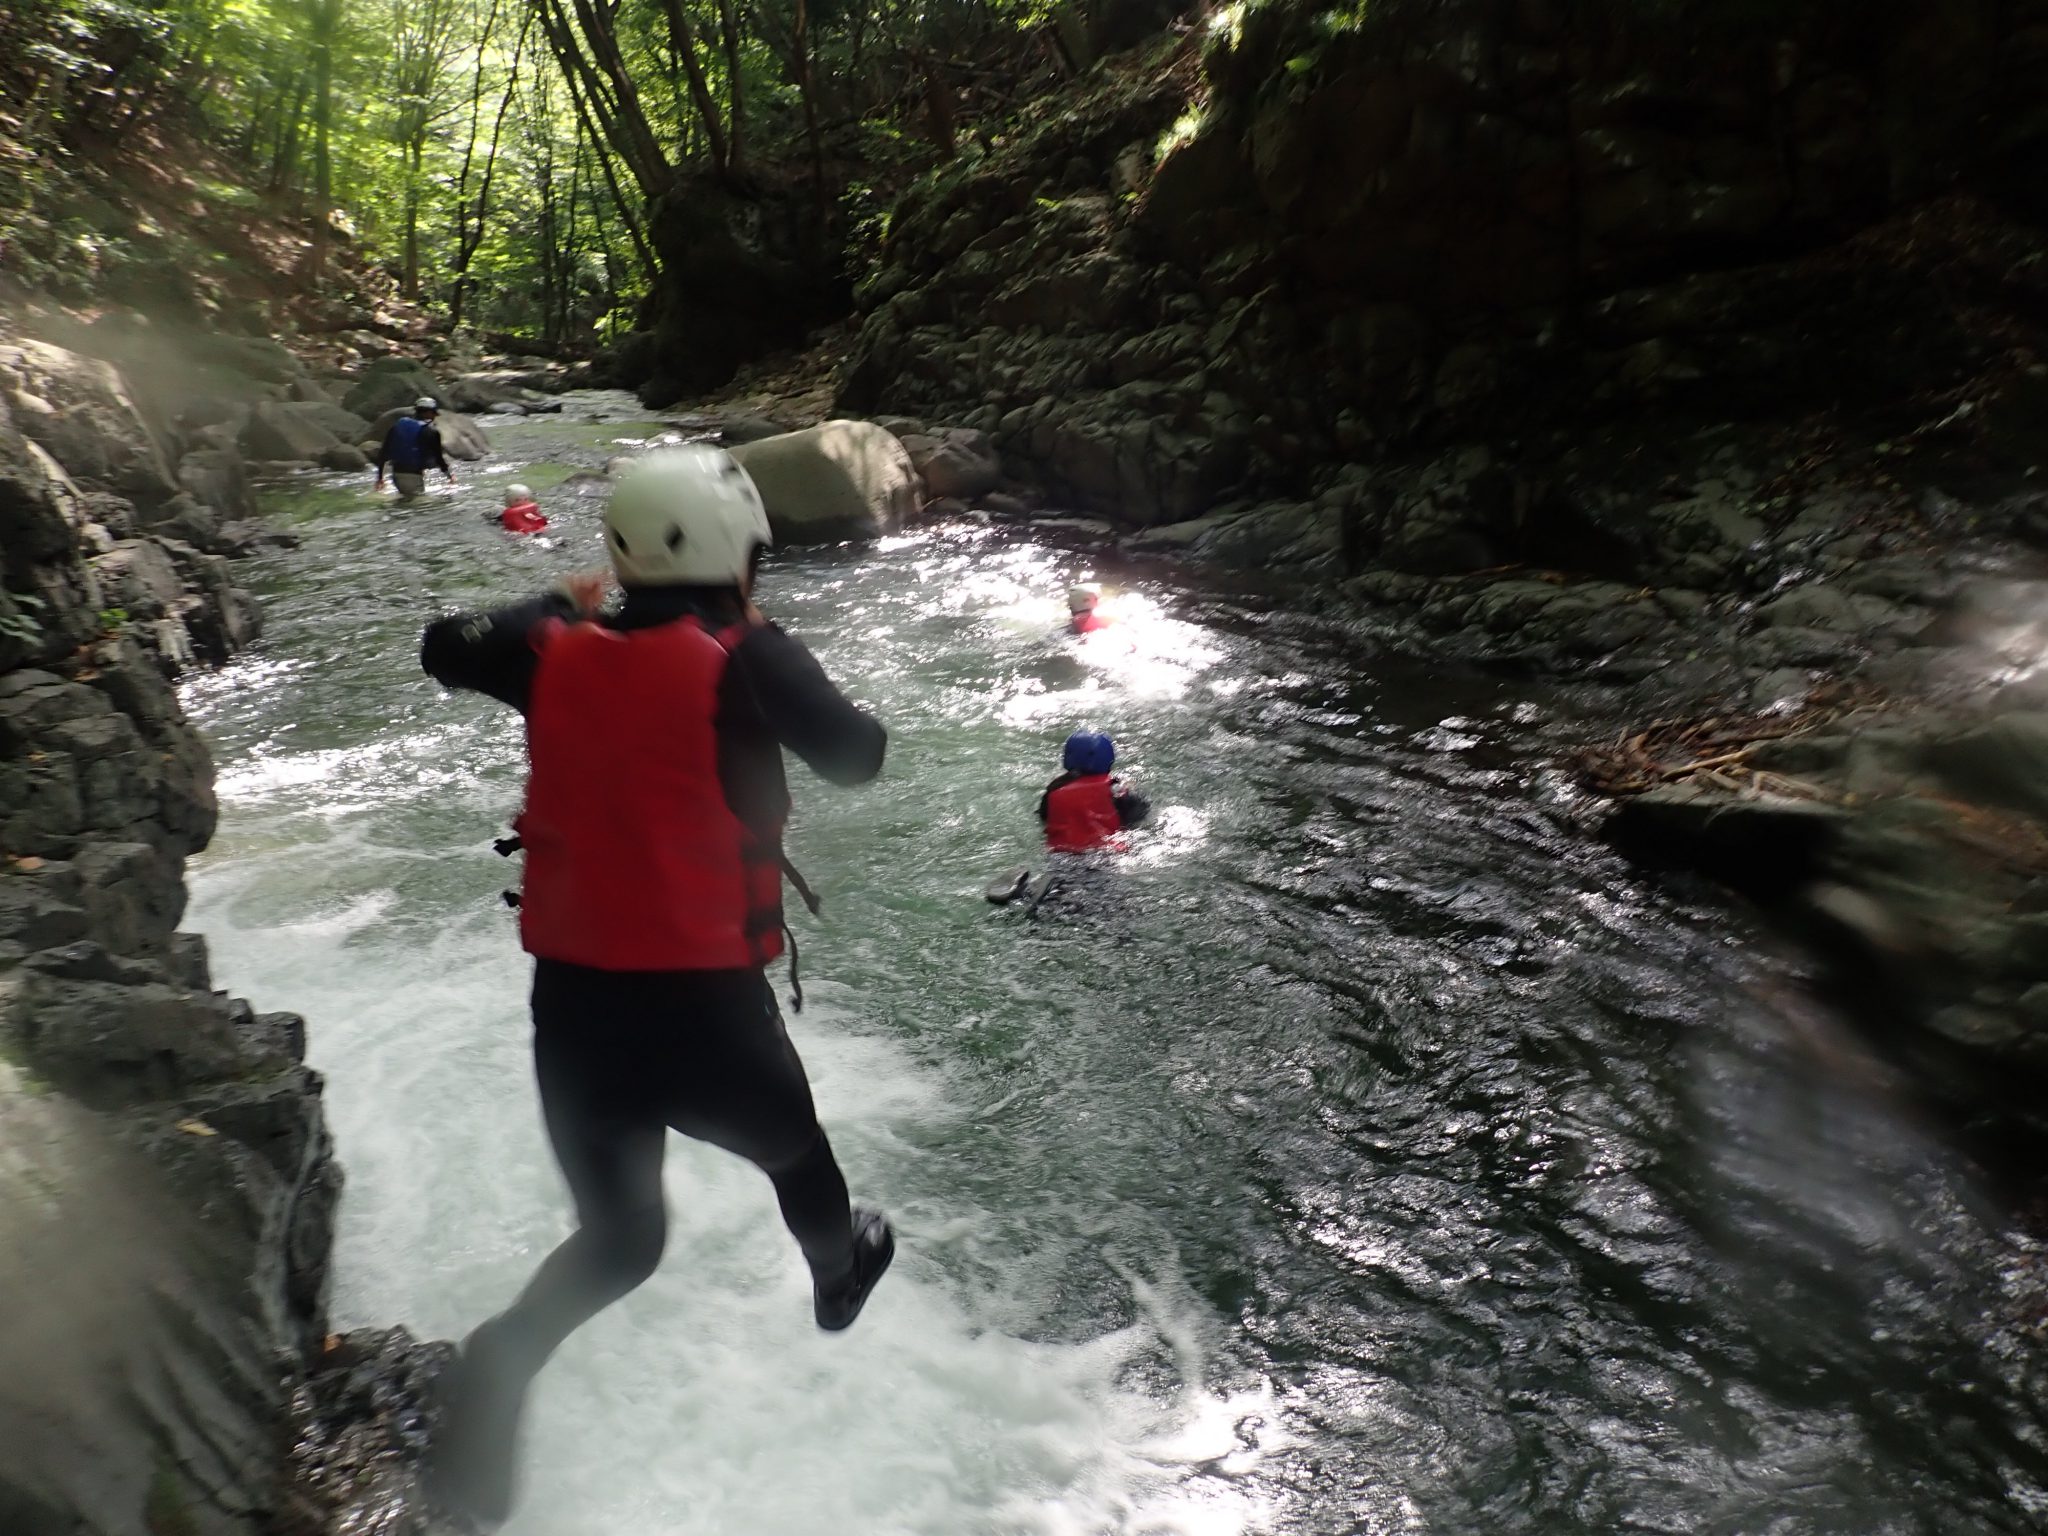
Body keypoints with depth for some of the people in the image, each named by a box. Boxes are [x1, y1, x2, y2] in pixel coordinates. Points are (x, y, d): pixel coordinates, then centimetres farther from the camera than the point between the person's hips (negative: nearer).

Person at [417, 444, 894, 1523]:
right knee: (791, 1148, 27)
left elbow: (442, 648, 18)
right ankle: (840, 1276, 52)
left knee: (618, 1237, 21)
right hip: (704, 1005, -4)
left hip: (569, 999, 4)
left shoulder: (559, 655, 0)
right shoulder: (747, 661, -14)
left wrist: (556, 605, 33)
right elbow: (858, 758, -4)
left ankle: (504, 1359, -3)